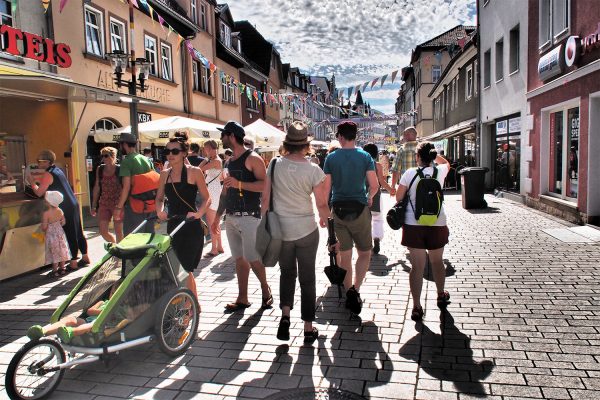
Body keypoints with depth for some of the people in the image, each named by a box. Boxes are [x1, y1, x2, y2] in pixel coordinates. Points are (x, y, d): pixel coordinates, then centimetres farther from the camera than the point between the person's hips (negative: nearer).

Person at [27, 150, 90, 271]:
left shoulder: (48, 174, -11)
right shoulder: (57, 170, 15)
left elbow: (39, 192, -11)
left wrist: (31, 182, 2)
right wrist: (37, 181, 25)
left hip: (65, 208, -9)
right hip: (73, 205, 9)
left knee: (70, 235, -2)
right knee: (78, 233, 14)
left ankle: (74, 263, 5)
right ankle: (85, 257, 22)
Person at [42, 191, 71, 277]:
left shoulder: (46, 213, -21)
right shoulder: (60, 211, -5)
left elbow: (44, 227, -18)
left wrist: (43, 229, 3)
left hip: (51, 235, -5)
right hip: (60, 233, 5)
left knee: (54, 253, 5)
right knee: (62, 251, 15)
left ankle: (55, 270, 14)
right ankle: (62, 268, 26)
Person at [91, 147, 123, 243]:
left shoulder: (119, 169, -7)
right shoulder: (99, 169, 7)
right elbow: (97, 187, 13)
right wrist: (94, 206, 12)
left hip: (118, 204, -5)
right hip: (104, 204, 5)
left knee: (118, 231, 2)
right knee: (103, 231, 3)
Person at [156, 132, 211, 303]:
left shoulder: (194, 172, -6)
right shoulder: (165, 174, 9)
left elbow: (206, 198, -4)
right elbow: (159, 198, 16)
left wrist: (198, 213, -20)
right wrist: (160, 211, -4)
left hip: (191, 226, -6)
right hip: (172, 225, 6)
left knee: (183, 269, -7)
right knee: (181, 269, 14)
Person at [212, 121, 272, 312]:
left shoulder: (252, 159, -6)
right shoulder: (228, 162, 17)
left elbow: (264, 185, -17)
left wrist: (239, 184, -24)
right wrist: (217, 217, 20)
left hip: (249, 216, -7)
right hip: (231, 218, 7)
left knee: (252, 258, -7)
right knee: (239, 259, 9)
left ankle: (265, 289, 16)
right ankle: (242, 299, 16)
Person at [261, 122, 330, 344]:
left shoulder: (275, 164, -6)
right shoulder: (313, 170, -12)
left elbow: (265, 197, -2)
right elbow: (322, 204, -6)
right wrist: (324, 218, 15)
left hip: (281, 230, 2)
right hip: (306, 230, -2)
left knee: (287, 273, 22)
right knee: (307, 278, 11)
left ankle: (285, 314, 5)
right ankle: (308, 328, 18)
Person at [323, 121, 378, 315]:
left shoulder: (331, 158, 0)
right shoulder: (365, 156, -2)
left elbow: (326, 187, -2)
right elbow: (374, 185, -6)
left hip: (338, 209, 2)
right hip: (359, 208, -1)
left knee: (345, 255, 11)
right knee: (365, 253, 10)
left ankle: (349, 294, 18)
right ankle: (355, 289, -9)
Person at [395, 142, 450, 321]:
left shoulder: (409, 173, -6)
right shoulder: (440, 171, 0)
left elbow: (398, 197, 0)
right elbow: (446, 162, 25)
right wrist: (432, 152, 22)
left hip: (413, 225, -2)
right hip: (437, 224, 2)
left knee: (417, 266, 3)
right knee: (437, 262, 21)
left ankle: (416, 307, 3)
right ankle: (441, 296, 42)